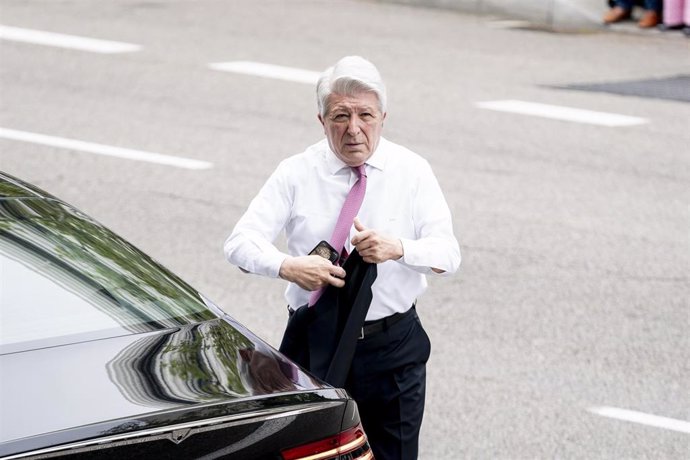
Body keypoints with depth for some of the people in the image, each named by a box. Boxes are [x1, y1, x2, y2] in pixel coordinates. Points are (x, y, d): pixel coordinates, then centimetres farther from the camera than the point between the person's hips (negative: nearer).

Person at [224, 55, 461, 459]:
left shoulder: (412, 172, -2)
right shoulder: (297, 174, -2)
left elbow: (448, 253, -10)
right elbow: (241, 241, -10)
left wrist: (398, 248, -31)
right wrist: (287, 266, -31)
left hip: (393, 349, 0)